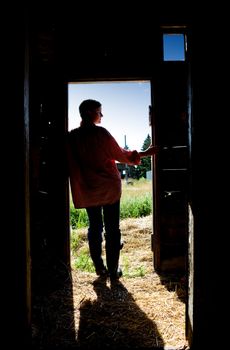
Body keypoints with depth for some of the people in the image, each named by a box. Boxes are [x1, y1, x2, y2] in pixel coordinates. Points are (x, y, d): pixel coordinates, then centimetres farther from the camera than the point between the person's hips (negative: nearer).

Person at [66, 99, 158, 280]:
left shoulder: (71, 137, 0)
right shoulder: (100, 133, -13)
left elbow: (71, 165, 4)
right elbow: (120, 155, -6)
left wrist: (79, 185, 15)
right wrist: (144, 153, 4)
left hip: (87, 190, 4)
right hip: (109, 188, -4)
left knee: (95, 228, 15)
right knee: (112, 229, 6)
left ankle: (100, 268, 22)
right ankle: (113, 270, 12)